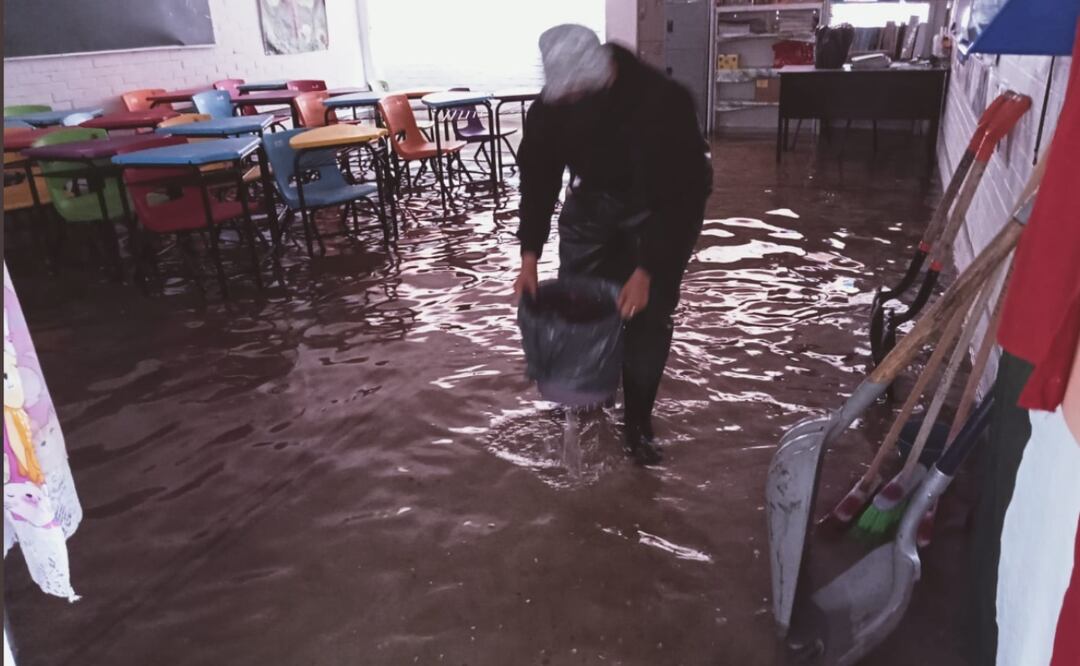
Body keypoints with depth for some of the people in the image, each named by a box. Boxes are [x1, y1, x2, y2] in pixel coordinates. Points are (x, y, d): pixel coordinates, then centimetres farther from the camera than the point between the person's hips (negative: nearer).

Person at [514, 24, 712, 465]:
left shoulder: (661, 102, -36)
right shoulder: (551, 103, -22)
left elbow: (677, 196, -32)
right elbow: (538, 176, -12)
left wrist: (646, 271, -35)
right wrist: (530, 254, -17)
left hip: (666, 203, -4)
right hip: (592, 196, 4)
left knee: (647, 312, -8)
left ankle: (638, 424, 7)